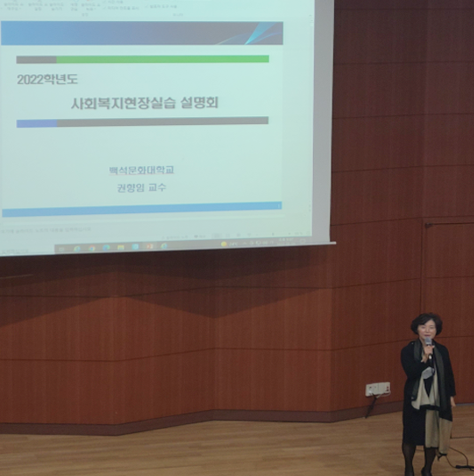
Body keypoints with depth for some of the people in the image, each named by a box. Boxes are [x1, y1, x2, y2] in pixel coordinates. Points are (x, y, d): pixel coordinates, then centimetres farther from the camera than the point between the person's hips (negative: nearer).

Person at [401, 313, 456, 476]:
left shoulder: (442, 351, 2)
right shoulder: (408, 350, -7)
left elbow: (449, 375, 8)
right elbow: (411, 372, -19)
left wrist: (451, 396, 8)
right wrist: (425, 358, -30)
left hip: (437, 400, 2)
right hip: (415, 400, -2)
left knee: (433, 436, 5)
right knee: (411, 436, 4)